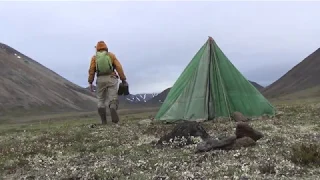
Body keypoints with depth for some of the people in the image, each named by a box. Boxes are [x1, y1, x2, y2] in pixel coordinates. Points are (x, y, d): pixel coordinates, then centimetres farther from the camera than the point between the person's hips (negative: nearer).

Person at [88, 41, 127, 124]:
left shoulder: (94, 57, 9)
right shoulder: (111, 55, 8)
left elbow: (91, 71, -1)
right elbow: (119, 67, 0)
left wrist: (90, 83, 0)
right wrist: (123, 79, 1)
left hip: (100, 80, 1)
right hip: (111, 79, -1)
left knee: (101, 100, 11)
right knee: (113, 99, -4)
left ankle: (104, 120, -2)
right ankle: (113, 109, -35)